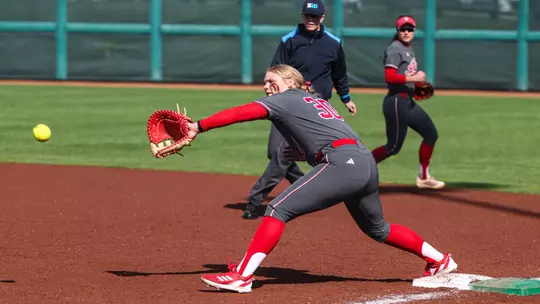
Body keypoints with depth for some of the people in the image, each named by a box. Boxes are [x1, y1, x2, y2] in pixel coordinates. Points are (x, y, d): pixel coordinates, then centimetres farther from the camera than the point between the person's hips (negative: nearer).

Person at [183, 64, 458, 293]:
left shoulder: (287, 99, 8)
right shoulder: (317, 101, 32)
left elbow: (240, 113, -3)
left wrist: (198, 127, -5)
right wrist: (302, 153, 23)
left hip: (343, 164, -9)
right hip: (367, 163, 9)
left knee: (279, 209, -12)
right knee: (376, 228, 30)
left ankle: (242, 276, -24)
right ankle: (439, 260, 38)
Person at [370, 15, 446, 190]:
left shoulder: (408, 50, 16)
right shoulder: (395, 49, -13)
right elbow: (390, 77, -24)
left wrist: (419, 84, 8)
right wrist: (414, 78, -20)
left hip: (408, 101, 10)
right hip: (396, 101, -10)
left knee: (431, 134, 14)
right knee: (394, 146, -10)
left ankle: (423, 178, 23)